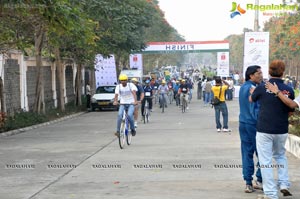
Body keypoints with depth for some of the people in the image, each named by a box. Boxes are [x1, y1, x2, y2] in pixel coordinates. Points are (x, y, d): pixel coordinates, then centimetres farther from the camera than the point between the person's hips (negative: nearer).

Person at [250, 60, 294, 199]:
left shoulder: (262, 88, -10)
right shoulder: (289, 90, -3)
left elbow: (251, 99, 11)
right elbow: (291, 111, 8)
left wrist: (252, 92, 32)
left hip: (264, 130, -3)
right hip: (282, 131, 3)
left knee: (266, 161, 3)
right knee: (280, 155, 26)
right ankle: (284, 185, 16)